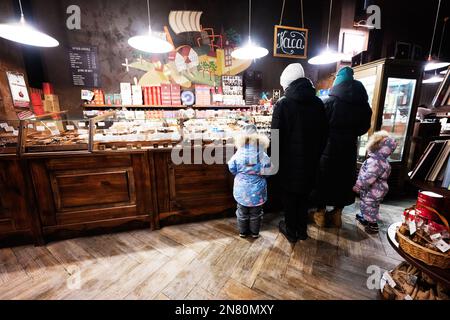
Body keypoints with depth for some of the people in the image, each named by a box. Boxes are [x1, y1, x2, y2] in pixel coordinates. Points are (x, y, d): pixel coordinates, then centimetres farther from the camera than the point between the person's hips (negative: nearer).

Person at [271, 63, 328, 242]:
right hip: (310, 161, 4)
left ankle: (291, 231, 29)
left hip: (289, 161, -4)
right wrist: (316, 155, 17)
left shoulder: (282, 104, -14)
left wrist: (273, 160, -1)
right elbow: (324, 134, 6)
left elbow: (276, 137, -14)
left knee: (289, 197, 13)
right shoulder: (318, 103, 1)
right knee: (304, 195, 19)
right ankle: (302, 230, 35)